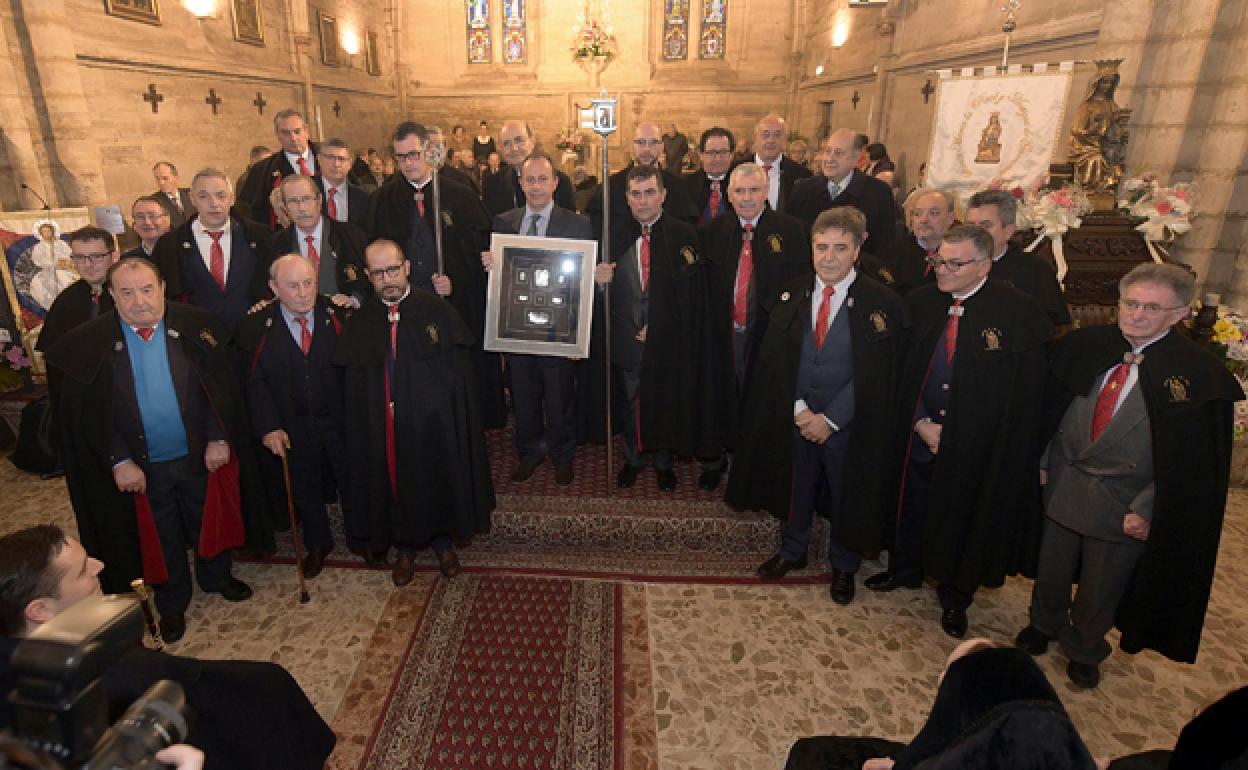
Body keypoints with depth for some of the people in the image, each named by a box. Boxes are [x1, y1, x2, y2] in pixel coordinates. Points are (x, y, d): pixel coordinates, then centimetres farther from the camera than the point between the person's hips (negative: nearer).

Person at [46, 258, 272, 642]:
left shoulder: (196, 327, -9)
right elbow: (87, 412, -7)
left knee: (211, 521, 20)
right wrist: (119, 461, -12)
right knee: (161, 538, 17)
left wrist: (218, 439, -11)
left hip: (202, 456, 1)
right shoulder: (89, 343, -9)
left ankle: (216, 577, 47)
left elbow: (221, 386, -6)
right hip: (142, 467, 0)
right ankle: (172, 602, 41)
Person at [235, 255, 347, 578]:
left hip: (339, 420, 0)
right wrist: (269, 427, -16)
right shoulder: (256, 326, -10)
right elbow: (256, 382, -10)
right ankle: (318, 545, 44)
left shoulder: (336, 315, -10)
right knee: (304, 488, 19)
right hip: (292, 428, 1)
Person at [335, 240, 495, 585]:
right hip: (383, 425, 2)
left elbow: (461, 372, -9)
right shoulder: (359, 323, 0)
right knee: (395, 484, 15)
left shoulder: (439, 311, -8)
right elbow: (353, 387, 2)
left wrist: (460, 421, -12)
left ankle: (443, 541, 39)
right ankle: (405, 548, 38)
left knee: (439, 479, 15)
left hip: (434, 422, -1)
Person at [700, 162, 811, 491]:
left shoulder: (791, 230, -4)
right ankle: (719, 458, 35)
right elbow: (705, 282, 2)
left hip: (769, 332, -2)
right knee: (723, 397, 14)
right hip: (724, 332, 2)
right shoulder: (715, 231, 5)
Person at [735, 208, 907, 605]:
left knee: (846, 497, 15)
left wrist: (830, 419, -16)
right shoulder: (788, 295, -2)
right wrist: (798, 409, -12)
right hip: (793, 419, 3)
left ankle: (843, 566, 40)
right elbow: (774, 361, -3)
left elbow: (875, 377, -13)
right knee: (795, 488, 19)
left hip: (849, 425, -2)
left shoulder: (883, 304, -12)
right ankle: (792, 551, 45)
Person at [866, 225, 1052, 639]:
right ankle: (905, 569, 47)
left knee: (963, 517, 15)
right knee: (913, 507, 20)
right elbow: (904, 369, 2)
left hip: (978, 444, -3)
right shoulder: (920, 302, -4)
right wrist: (920, 422, -7)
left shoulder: (1019, 313, -15)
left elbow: (1026, 393, -11)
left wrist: (953, 433, -11)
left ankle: (955, 596, 39)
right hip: (920, 432, 3)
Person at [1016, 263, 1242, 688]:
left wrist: (1146, 510, -15)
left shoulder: (1200, 373, -14)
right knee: (1051, 571, 20)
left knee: (1100, 589, 17)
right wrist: (1045, 461, 2)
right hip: (1063, 485, 3)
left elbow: (1193, 462, -10)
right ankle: (1043, 625, 48)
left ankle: (1084, 649, 44)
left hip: (1124, 505, -2)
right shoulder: (1083, 345, -6)